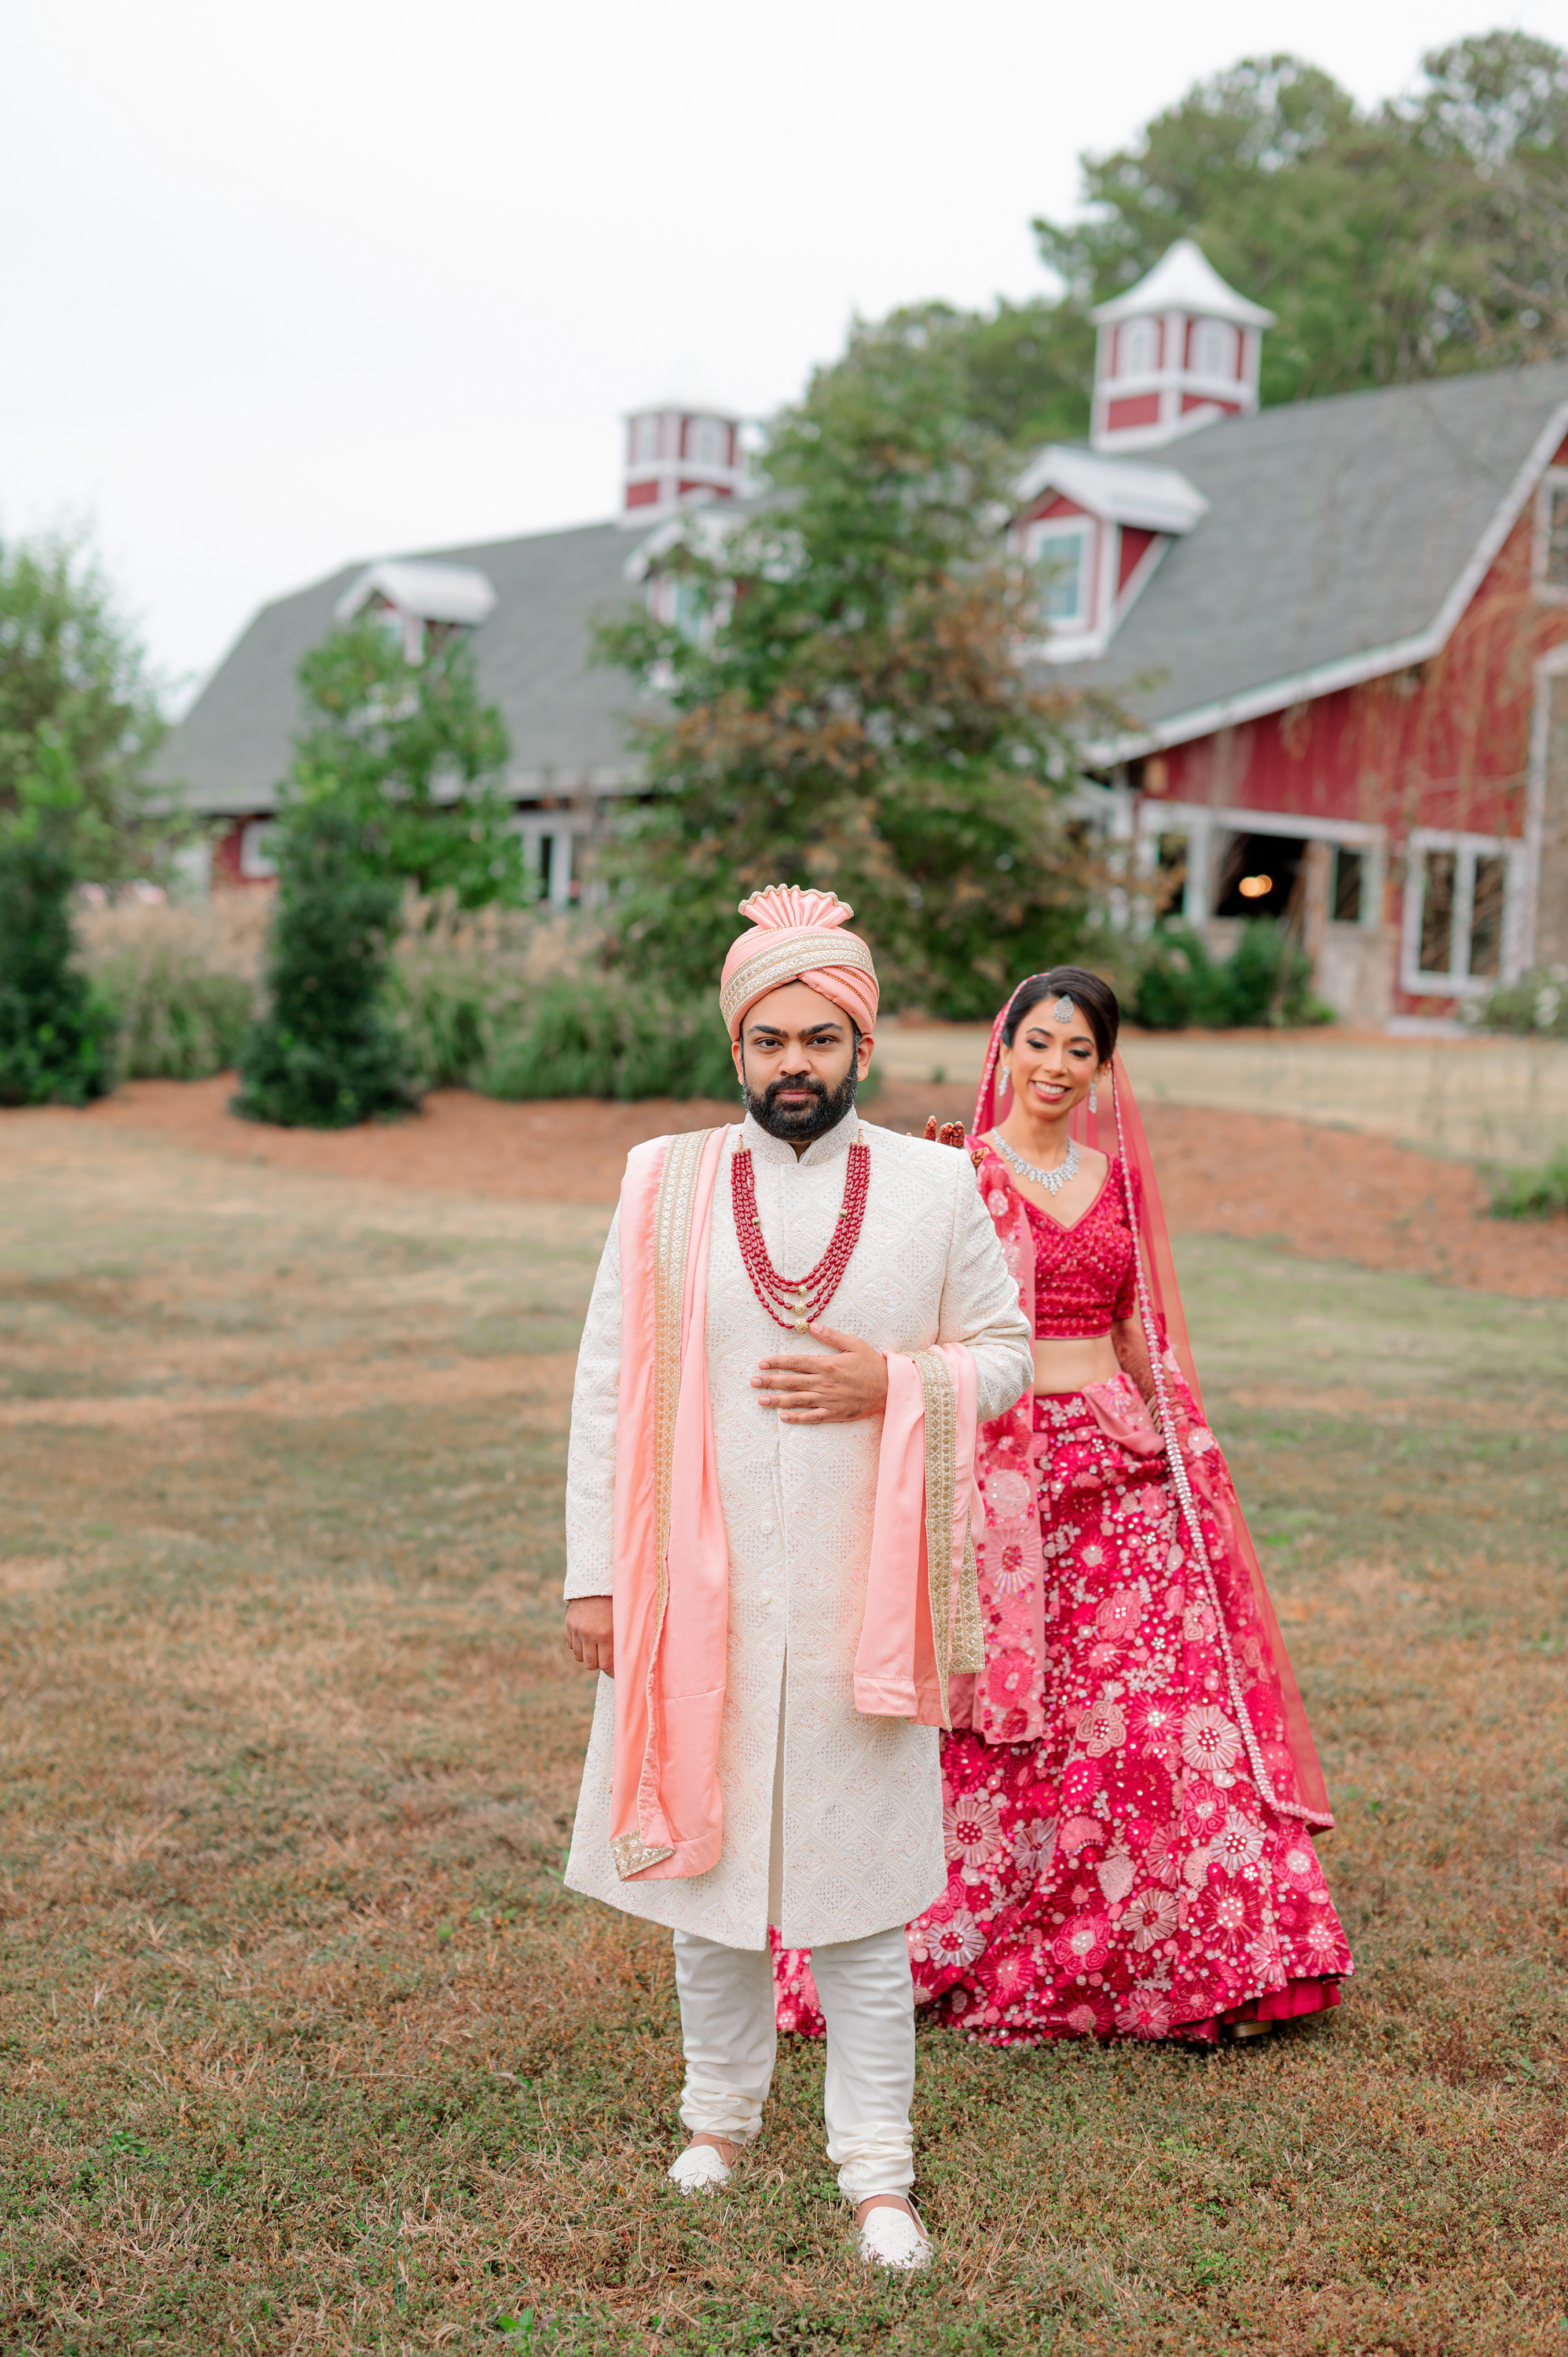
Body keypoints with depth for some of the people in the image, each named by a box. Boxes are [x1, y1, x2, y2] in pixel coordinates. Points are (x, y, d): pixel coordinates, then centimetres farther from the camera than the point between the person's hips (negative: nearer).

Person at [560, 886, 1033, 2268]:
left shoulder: (935, 1187, 1)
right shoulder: (665, 1187, 0)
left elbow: (1007, 1353, 8)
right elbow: (608, 1386, 3)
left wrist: (892, 1384, -12)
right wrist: (594, 1573, 0)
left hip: (859, 1598, -1)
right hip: (700, 1593, 1)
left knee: (858, 1886, 3)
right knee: (707, 1845, 13)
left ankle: (877, 2168, 16)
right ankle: (723, 2110, 34)